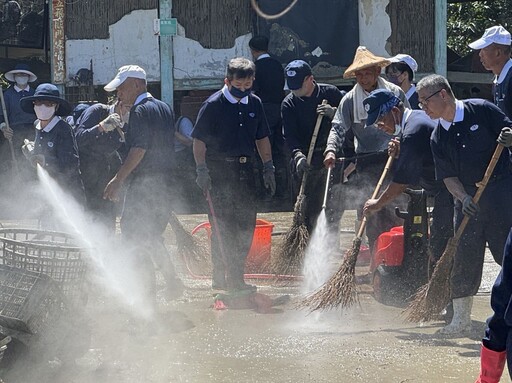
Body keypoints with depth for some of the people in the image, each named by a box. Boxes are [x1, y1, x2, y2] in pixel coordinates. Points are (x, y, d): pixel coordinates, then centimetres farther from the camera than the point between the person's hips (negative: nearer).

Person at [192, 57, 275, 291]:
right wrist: (202, 170, -15)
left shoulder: (254, 103, 9)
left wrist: (268, 167, 15)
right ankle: (221, 278, -3)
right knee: (223, 224, -7)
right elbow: (199, 140, -8)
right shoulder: (214, 104, -8)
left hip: (245, 168, 6)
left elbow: (262, 138, 18)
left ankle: (236, 277, 14)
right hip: (219, 170, -6)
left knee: (246, 222, 5)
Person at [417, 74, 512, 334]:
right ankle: (460, 318, 10)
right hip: (466, 196, 4)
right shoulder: (438, 137, 7)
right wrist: (463, 198, -13)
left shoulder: (481, 110, -5)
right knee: (463, 256, 3)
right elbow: (448, 176, 3)